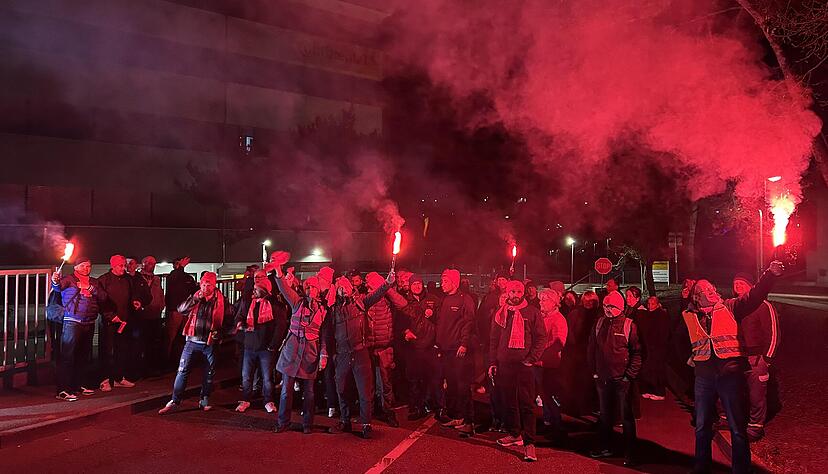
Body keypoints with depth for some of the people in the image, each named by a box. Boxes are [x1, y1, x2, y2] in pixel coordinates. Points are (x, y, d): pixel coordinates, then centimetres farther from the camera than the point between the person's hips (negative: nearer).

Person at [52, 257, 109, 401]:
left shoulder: (94, 282, 16)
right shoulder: (69, 279, 1)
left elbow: (103, 298, 7)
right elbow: (58, 287, -20)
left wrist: (91, 289, -7)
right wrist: (55, 281, -42)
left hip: (89, 323, 6)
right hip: (72, 323, -6)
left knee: (85, 356, 14)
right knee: (68, 356, -10)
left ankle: (81, 385, 26)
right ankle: (63, 390, -10)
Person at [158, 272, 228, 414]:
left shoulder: (220, 300, 1)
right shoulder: (195, 297, 5)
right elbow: (181, 309, -8)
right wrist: (196, 298, -19)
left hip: (210, 342, 0)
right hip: (193, 341, 1)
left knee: (209, 373, 8)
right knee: (183, 370, -2)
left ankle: (204, 400, 22)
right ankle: (174, 401, 4)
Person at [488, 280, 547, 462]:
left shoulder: (532, 312, 1)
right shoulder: (501, 313, 12)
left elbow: (541, 338, 0)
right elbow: (493, 339, 17)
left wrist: (532, 358, -10)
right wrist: (492, 362, 11)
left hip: (524, 365, -4)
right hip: (504, 364, 4)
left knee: (527, 403, -5)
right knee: (509, 401, 12)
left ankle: (529, 442, -3)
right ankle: (514, 434, 26)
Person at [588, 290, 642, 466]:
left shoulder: (629, 325, -8)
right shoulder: (599, 324, 6)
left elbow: (637, 352, -7)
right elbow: (591, 348, 13)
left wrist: (629, 375, -10)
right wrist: (594, 371, 9)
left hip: (621, 379, -5)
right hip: (602, 378, 5)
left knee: (626, 418, 3)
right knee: (605, 415, 16)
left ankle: (630, 454, 12)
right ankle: (605, 448, 30)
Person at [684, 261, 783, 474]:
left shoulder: (729, 307, 2)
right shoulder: (688, 316, 7)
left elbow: (753, 296, -13)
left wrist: (770, 274, -26)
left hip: (730, 373, -2)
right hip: (704, 375, 2)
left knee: (738, 428, 5)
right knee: (702, 426, 15)